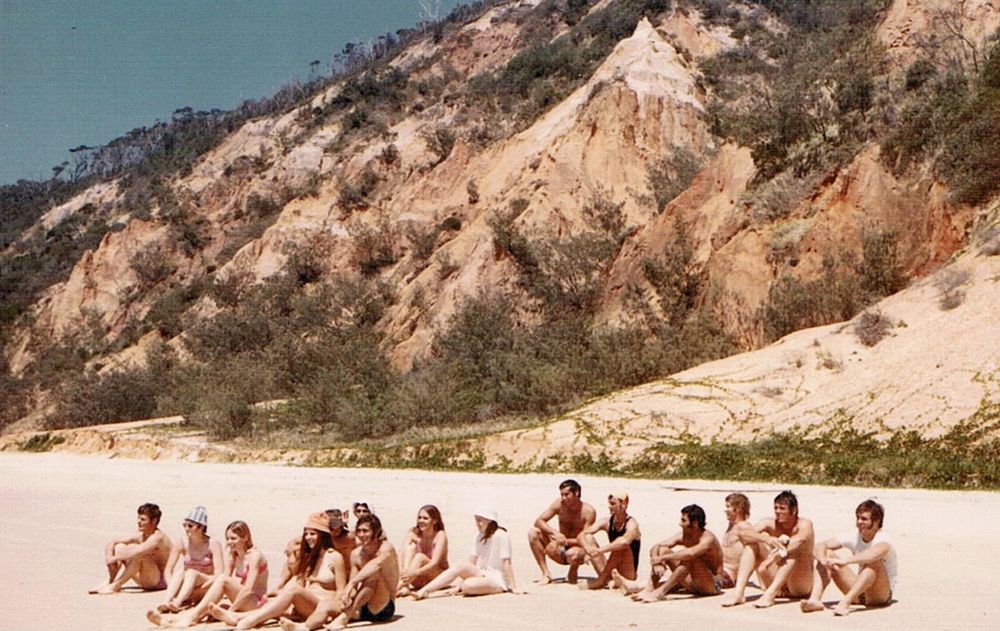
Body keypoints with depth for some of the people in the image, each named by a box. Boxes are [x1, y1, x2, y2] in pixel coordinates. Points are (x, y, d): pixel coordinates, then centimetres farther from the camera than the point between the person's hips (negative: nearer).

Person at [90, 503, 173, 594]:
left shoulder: (158, 537, -21)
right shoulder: (139, 536, 2)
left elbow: (138, 552, -38)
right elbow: (111, 542, 4)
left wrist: (115, 558, -29)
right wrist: (109, 558, -15)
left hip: (161, 581, -8)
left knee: (137, 554, -33)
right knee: (119, 547, -2)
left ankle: (116, 586, -23)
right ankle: (109, 582, -9)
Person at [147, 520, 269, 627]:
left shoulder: (255, 555, -11)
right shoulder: (233, 556, 13)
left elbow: (249, 589, -20)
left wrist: (230, 610, -22)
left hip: (257, 604, -7)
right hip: (242, 604, 7)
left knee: (223, 580, -27)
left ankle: (193, 615, -32)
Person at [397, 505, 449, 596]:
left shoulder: (440, 535, -15)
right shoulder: (413, 533, -5)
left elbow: (435, 562, -27)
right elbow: (401, 553, -16)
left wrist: (416, 572, -42)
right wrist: (401, 570, -36)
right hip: (418, 582, 4)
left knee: (420, 557, -29)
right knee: (411, 546, -19)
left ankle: (399, 587, -41)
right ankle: (405, 586, -35)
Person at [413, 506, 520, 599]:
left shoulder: (501, 536, -13)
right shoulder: (480, 537, 11)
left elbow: (506, 563, -15)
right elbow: (472, 562, 4)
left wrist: (513, 587, -16)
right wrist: (459, 585, -5)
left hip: (498, 580, -7)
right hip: (482, 574, 7)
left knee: (467, 586, -35)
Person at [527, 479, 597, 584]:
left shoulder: (589, 511, -15)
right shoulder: (559, 504, -6)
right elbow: (539, 521, -10)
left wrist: (566, 541, -32)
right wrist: (555, 533, -27)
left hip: (579, 549, -5)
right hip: (561, 552, 5)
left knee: (572, 554, -42)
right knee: (533, 533, -16)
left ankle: (573, 571, -3)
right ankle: (546, 574, -11)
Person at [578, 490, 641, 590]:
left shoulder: (631, 524, -16)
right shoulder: (607, 522, 0)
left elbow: (625, 541, -40)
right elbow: (582, 535, -9)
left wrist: (600, 550, -38)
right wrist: (588, 548, -30)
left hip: (627, 575, -5)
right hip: (611, 571, 6)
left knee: (620, 546, -32)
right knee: (587, 537, -6)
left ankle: (601, 580, -23)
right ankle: (604, 577, -20)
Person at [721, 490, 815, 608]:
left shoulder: (805, 525, -9)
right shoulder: (771, 524, -1)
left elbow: (799, 540, -35)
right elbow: (741, 533, -18)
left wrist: (771, 559, -45)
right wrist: (766, 538, -37)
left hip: (802, 586, -4)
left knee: (793, 549, -29)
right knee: (752, 542, -11)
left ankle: (770, 594, -41)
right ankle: (738, 592, -26)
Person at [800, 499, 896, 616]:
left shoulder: (883, 540, -16)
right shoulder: (854, 538, 0)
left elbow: (873, 554, -43)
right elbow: (820, 547, -9)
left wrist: (844, 561, -53)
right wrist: (823, 560, -32)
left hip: (882, 594, -5)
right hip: (859, 595, 6)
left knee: (874, 561, -35)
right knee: (828, 554, -10)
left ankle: (845, 602, -47)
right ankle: (815, 599, -29)